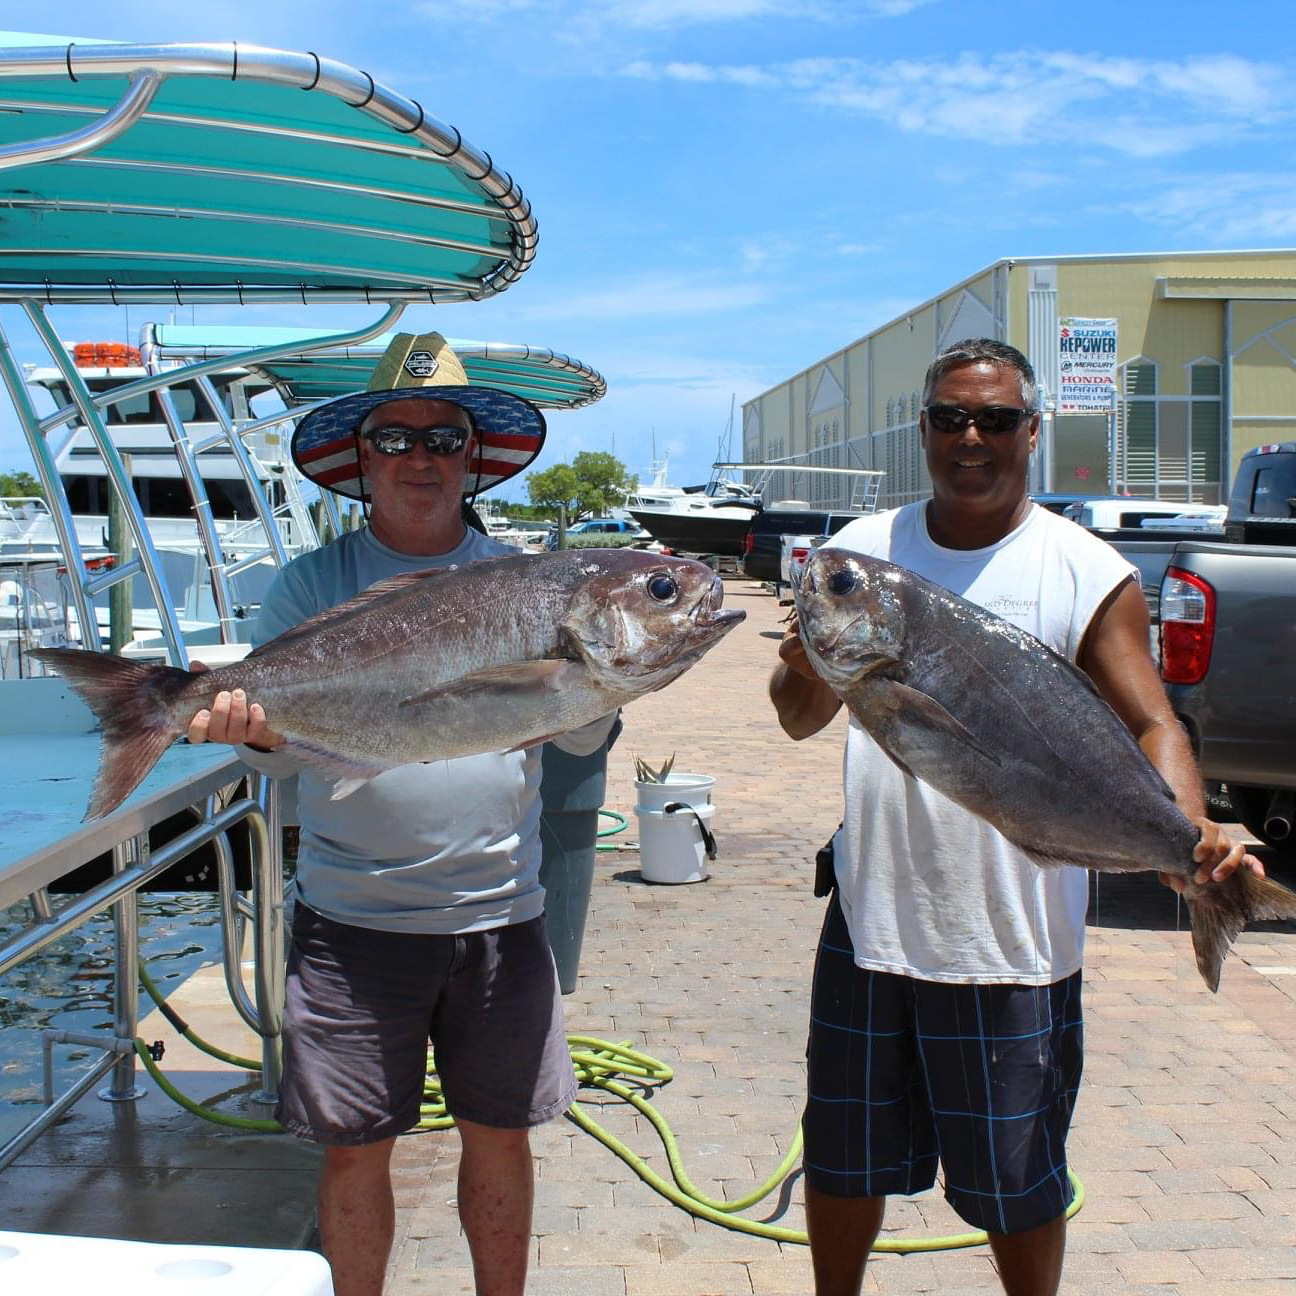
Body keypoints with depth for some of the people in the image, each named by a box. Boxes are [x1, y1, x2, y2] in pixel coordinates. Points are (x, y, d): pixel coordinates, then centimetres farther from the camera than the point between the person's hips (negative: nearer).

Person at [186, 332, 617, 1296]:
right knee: (355, 1147, 9)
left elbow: (583, 737, -1)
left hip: (501, 914, 2)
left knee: (499, 1135, 14)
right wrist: (255, 726, -28)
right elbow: (288, 746, -6)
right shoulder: (315, 584, 1)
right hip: (355, 919, -1)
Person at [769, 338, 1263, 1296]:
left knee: (1016, 1187, 12)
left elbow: (1152, 726, -10)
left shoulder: (1086, 572, -6)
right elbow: (801, 721, 5)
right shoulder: (863, 549, 4)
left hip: (1013, 937, -3)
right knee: (842, 1162, 18)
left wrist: (1192, 839, -29)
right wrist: (808, 673, -19)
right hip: (871, 916, 4)